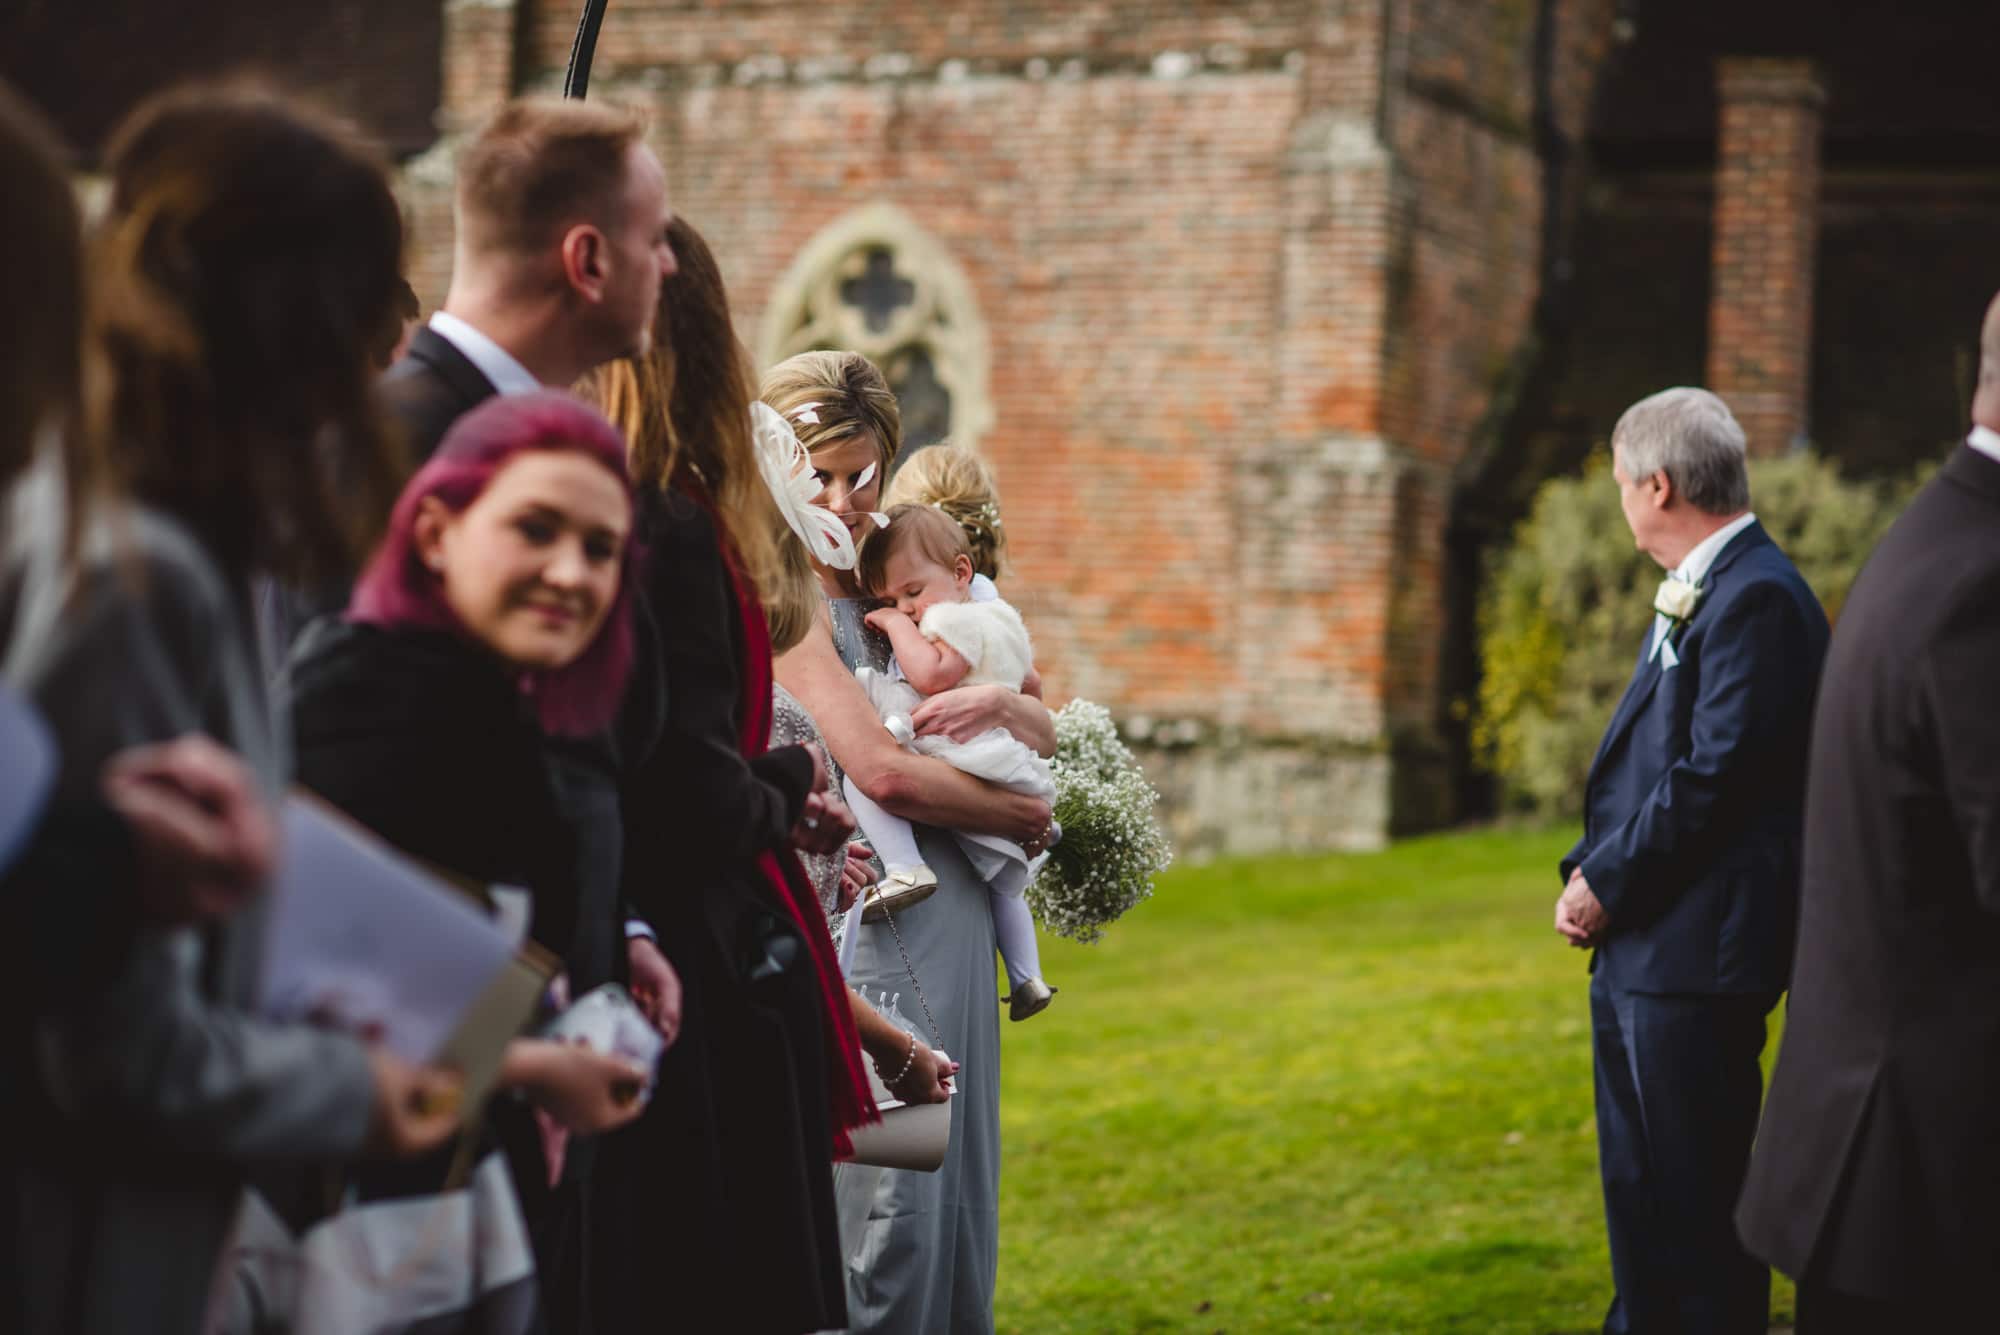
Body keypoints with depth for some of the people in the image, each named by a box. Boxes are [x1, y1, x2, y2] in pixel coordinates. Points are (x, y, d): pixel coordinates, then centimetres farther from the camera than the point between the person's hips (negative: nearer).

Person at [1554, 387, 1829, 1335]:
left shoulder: (1758, 597, -16)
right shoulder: (1689, 596, 17)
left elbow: (1714, 776, -21)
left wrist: (1608, 883, -13)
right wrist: (1588, 869, 5)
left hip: (1698, 945, -10)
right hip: (1636, 941, 10)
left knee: (1696, 1195, -3)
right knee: (1637, 1188, 17)